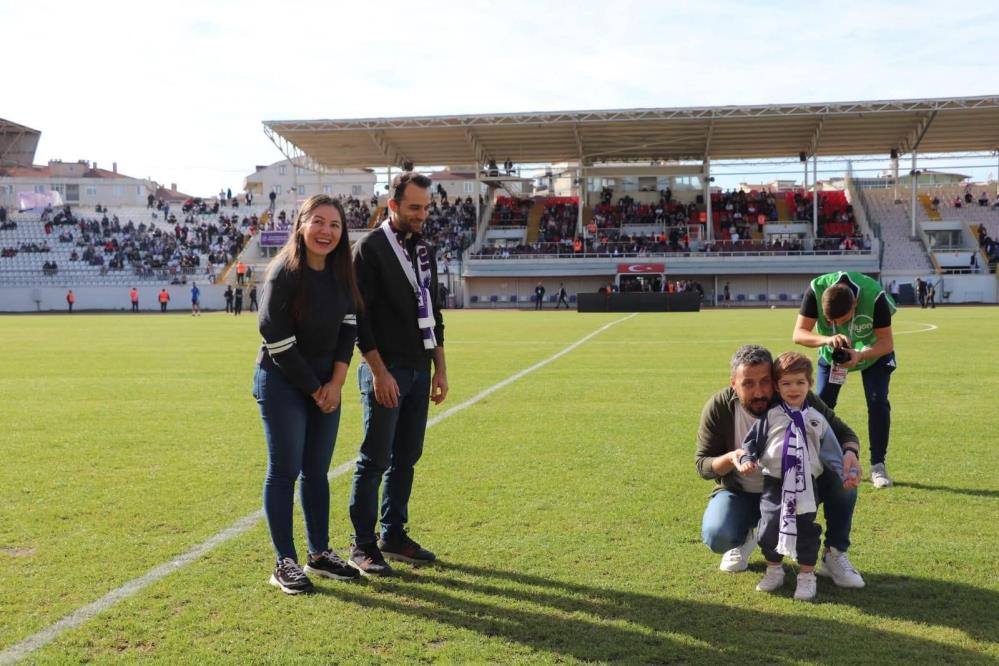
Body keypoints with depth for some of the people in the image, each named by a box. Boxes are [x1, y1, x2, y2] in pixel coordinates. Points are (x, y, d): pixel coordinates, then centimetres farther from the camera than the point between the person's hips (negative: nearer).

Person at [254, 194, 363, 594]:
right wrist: (314, 389, -11)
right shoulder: (284, 274, -17)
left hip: (326, 383, 6)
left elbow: (348, 327, 5)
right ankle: (285, 564, 8)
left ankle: (319, 554, 22)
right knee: (285, 470, -1)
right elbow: (277, 340, -17)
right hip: (282, 383, -6)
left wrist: (336, 382, -6)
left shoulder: (341, 273, 3)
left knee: (317, 470, 12)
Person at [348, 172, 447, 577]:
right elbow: (359, 316, -12)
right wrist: (379, 371, -17)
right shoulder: (369, 249, -7)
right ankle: (363, 546, 7)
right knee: (375, 460, -3)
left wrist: (440, 369, 13)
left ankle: (394, 535, 22)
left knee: (406, 458, 11)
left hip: (419, 372, 7)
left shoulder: (425, 251, 15)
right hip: (385, 371, -7)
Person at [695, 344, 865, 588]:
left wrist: (850, 453, -35)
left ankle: (835, 554, -7)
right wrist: (730, 458, -36)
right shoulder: (718, 408, -20)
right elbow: (702, 465, -12)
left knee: (844, 472, -25)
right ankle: (746, 536, 10)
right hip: (742, 494, -1)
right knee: (717, 537, -31)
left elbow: (843, 432, -9)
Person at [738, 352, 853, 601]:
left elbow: (830, 449, 8)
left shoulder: (816, 419, 7)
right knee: (770, 525, 1)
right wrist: (747, 459, -13)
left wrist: (844, 472, -3)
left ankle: (807, 575, 15)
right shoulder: (769, 416, 3)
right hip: (774, 482, 0)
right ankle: (773, 570, 21)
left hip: (806, 483, 0)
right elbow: (752, 440, 5)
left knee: (806, 528, 1)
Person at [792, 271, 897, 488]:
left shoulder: (875, 296, -38)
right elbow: (798, 333, -34)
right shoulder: (816, 290, -35)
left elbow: (886, 342, -30)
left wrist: (859, 356, -48)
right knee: (821, 402, -6)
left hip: (873, 351, -1)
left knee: (878, 401, -14)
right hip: (832, 352, 2)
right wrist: (827, 339, -53)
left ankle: (878, 466, -3)